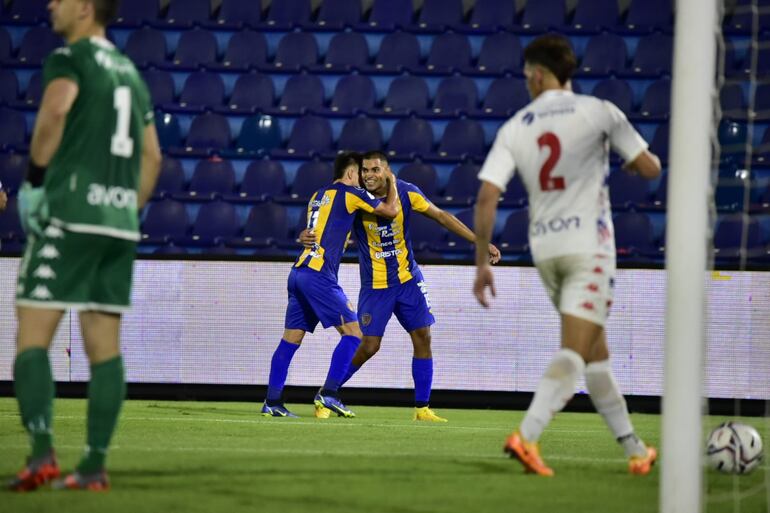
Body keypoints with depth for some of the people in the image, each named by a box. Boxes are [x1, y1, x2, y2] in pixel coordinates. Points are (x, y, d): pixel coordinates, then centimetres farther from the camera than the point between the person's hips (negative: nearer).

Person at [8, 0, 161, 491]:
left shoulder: (69, 57, -2)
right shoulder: (129, 71, 20)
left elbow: (56, 107, -24)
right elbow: (152, 157, 21)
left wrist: (36, 173, -12)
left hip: (69, 215, -7)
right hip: (120, 221, 7)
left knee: (32, 337, -6)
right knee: (105, 346, 6)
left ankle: (42, 452, -20)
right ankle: (95, 464, 4)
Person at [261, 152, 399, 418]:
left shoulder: (318, 196, 22)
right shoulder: (349, 193, -1)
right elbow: (391, 210, 4)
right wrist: (392, 183, 19)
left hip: (298, 273, 8)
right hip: (319, 274, -8)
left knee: (291, 339, 9)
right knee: (353, 332, -6)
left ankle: (272, 402, 6)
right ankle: (328, 393, -14)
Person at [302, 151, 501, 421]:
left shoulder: (406, 193, -10)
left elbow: (441, 216, 0)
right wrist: (307, 235, -33)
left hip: (408, 279, 3)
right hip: (374, 285, -3)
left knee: (423, 337, -3)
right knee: (369, 346, -7)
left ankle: (422, 409, 6)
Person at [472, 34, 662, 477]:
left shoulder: (515, 128, 4)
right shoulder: (598, 112, -4)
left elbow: (487, 197, -4)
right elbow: (649, 168, 0)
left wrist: (482, 263, 2)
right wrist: (635, 153, 24)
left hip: (545, 249, 5)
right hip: (588, 245, -4)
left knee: (596, 352, 15)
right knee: (574, 352, -9)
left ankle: (633, 447, 20)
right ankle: (526, 437, -27)